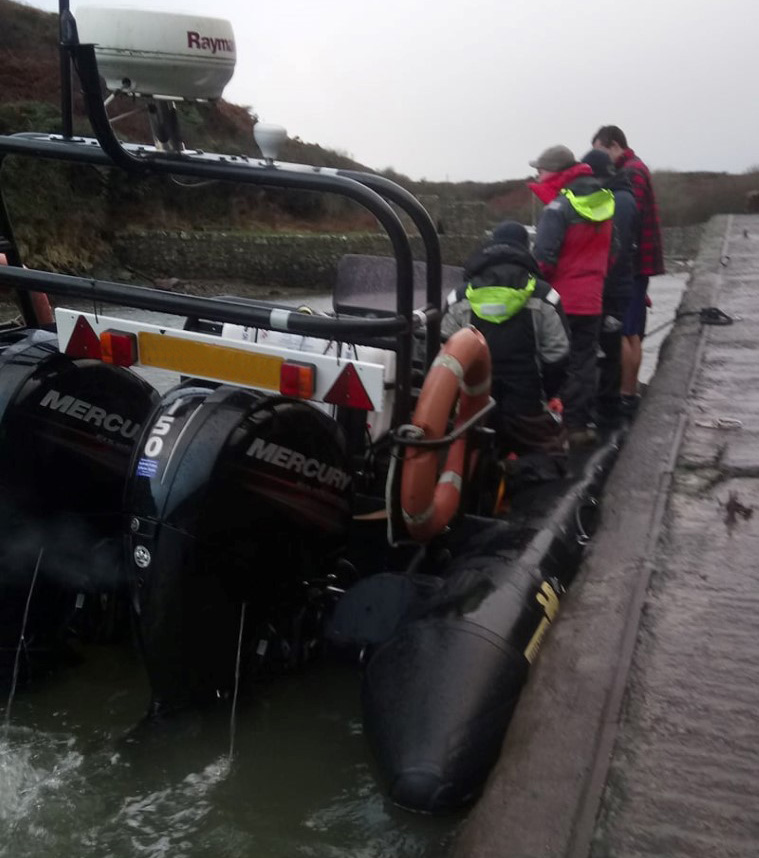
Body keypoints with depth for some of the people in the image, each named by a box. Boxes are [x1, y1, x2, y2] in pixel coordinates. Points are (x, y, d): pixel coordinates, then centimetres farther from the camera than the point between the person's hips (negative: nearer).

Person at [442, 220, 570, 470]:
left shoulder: (460, 297, 6)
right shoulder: (543, 296, -1)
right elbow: (556, 355, -1)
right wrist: (544, 394, 13)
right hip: (526, 405, -2)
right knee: (552, 454, 18)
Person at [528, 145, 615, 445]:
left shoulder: (559, 208, -16)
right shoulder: (602, 202, 9)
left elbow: (544, 257, -23)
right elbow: (609, 251, 15)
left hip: (562, 299, -7)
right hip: (592, 299, 7)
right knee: (585, 361, 14)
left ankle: (569, 425, 5)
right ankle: (586, 423, 21)